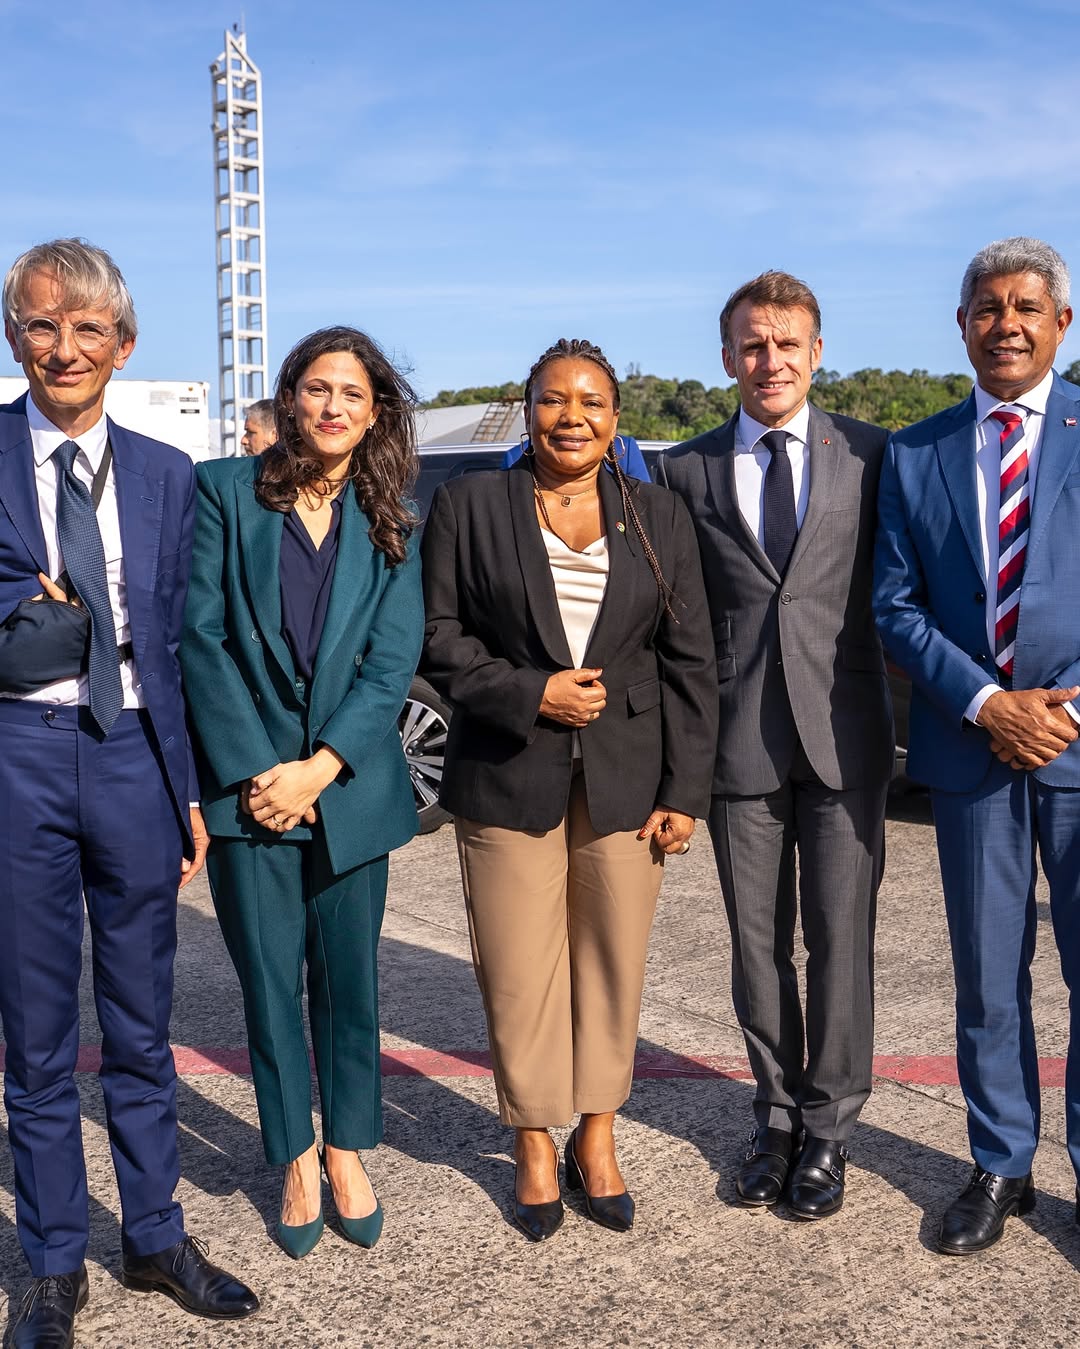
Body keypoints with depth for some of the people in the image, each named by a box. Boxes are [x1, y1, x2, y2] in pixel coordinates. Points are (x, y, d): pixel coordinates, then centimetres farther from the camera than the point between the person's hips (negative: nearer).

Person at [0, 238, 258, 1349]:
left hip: (133, 757, 3)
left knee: (141, 1024, 15)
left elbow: (177, 642, 8)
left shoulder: (166, 474, 8)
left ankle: (156, 1238, 32)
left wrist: (191, 790, 6)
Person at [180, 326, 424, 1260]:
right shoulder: (226, 491, 1)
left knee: (349, 975, 9)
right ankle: (295, 1156, 24)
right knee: (270, 980, 6)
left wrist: (318, 769, -12)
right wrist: (252, 771, -11)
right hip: (245, 783, -1)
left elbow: (393, 663, -2)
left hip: (350, 785, 1)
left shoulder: (392, 522, 5)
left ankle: (349, 1148, 28)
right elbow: (201, 637, -5)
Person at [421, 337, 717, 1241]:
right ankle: (535, 1145, 22)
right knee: (519, 970, 4)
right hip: (507, 775, -1)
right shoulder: (469, 505, 3)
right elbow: (439, 634, 0)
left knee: (614, 961, 8)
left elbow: (688, 663, 4)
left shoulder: (659, 517, 7)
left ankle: (597, 1136, 26)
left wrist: (683, 790, -1)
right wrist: (529, 695, -13)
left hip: (627, 777, 2)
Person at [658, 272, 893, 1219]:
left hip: (844, 732, -1)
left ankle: (828, 1127, 23)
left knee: (840, 937, 5)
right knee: (758, 942, 11)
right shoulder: (686, 470, 6)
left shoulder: (869, 455, 4)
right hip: (741, 738, 1)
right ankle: (777, 1114, 29)